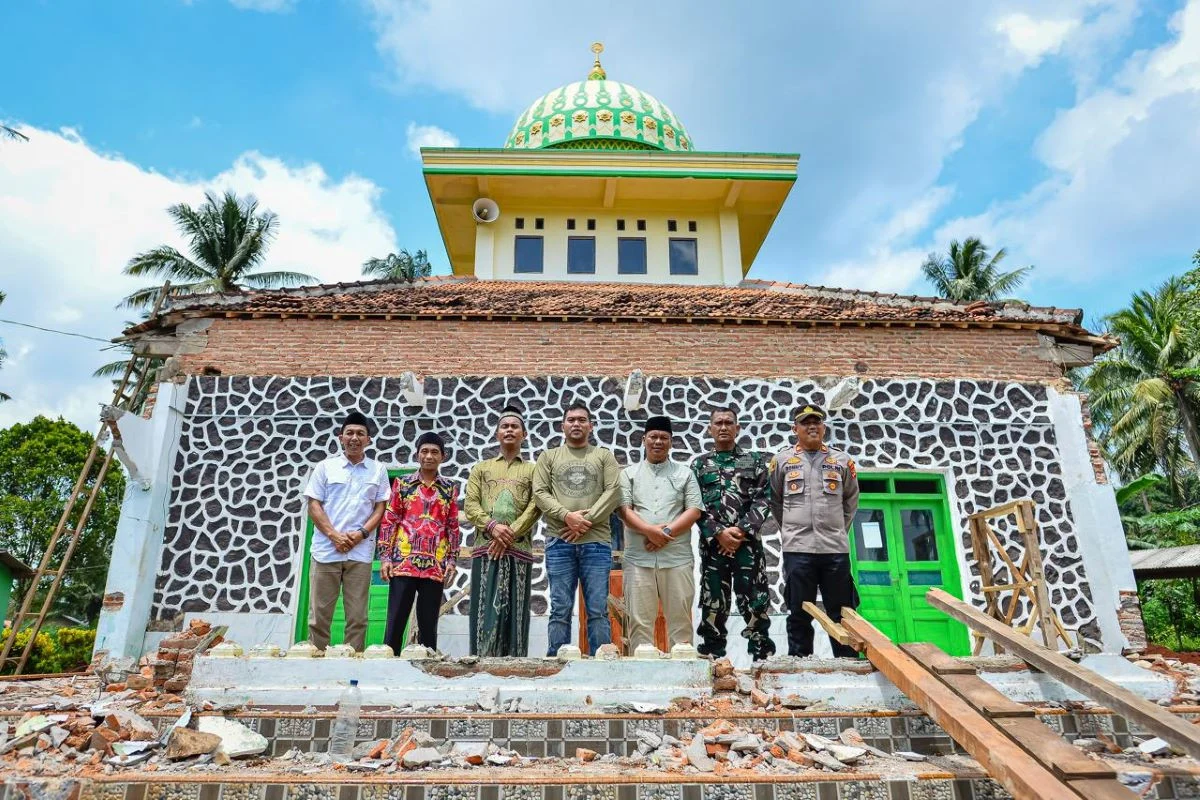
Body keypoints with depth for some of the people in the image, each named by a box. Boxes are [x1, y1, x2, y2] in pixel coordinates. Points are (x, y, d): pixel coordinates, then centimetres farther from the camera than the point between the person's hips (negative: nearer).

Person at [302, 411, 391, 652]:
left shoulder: (378, 470, 8)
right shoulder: (325, 467, 6)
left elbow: (380, 508, 6)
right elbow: (314, 506, 2)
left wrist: (361, 533, -10)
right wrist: (334, 536, -10)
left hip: (360, 552, 1)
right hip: (326, 549, 0)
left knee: (357, 616, 3)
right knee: (319, 614, 4)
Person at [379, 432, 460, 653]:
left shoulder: (450, 488, 9)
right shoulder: (402, 483, 7)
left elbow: (453, 527, 9)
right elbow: (389, 521, 4)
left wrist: (452, 560, 1)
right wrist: (385, 557, -4)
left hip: (435, 566, 1)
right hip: (403, 562, -1)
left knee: (428, 626, 7)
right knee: (395, 623, 0)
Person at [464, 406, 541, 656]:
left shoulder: (532, 470, 14)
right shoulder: (481, 468, 18)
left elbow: (535, 507, 0)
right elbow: (470, 505, 6)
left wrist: (510, 534, -12)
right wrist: (492, 526, -12)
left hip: (519, 550, -1)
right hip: (486, 549, 1)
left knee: (515, 613, 0)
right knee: (485, 612, -3)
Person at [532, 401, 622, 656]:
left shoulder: (604, 456, 12)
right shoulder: (549, 457, 14)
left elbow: (613, 492, 0)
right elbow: (540, 493, 3)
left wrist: (586, 520, -10)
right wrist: (567, 516, -12)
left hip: (596, 541, 0)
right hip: (559, 541, 1)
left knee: (598, 610, 1)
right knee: (560, 611, 3)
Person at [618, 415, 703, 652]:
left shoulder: (685, 473, 11)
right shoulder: (629, 473, 11)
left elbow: (694, 510, 3)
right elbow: (624, 509, 0)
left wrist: (667, 531, -10)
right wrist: (649, 530, -15)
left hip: (677, 558, 0)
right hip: (639, 558, 0)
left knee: (680, 618, 4)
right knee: (639, 620, 2)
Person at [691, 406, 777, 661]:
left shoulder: (754, 460, 9)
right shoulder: (699, 464, 10)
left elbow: (763, 500, 1)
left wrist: (741, 530, -11)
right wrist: (719, 533, -11)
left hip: (748, 542, -1)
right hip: (712, 543, 1)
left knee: (755, 602, -1)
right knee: (713, 603, 5)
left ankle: (763, 656, 9)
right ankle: (712, 657, 15)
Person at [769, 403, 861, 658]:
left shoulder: (842, 461, 7)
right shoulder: (782, 460, 4)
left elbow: (851, 500, 17)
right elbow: (775, 501, 12)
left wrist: (839, 530, 13)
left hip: (836, 549, 1)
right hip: (797, 550, -1)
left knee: (841, 615, 9)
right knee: (799, 616, 7)